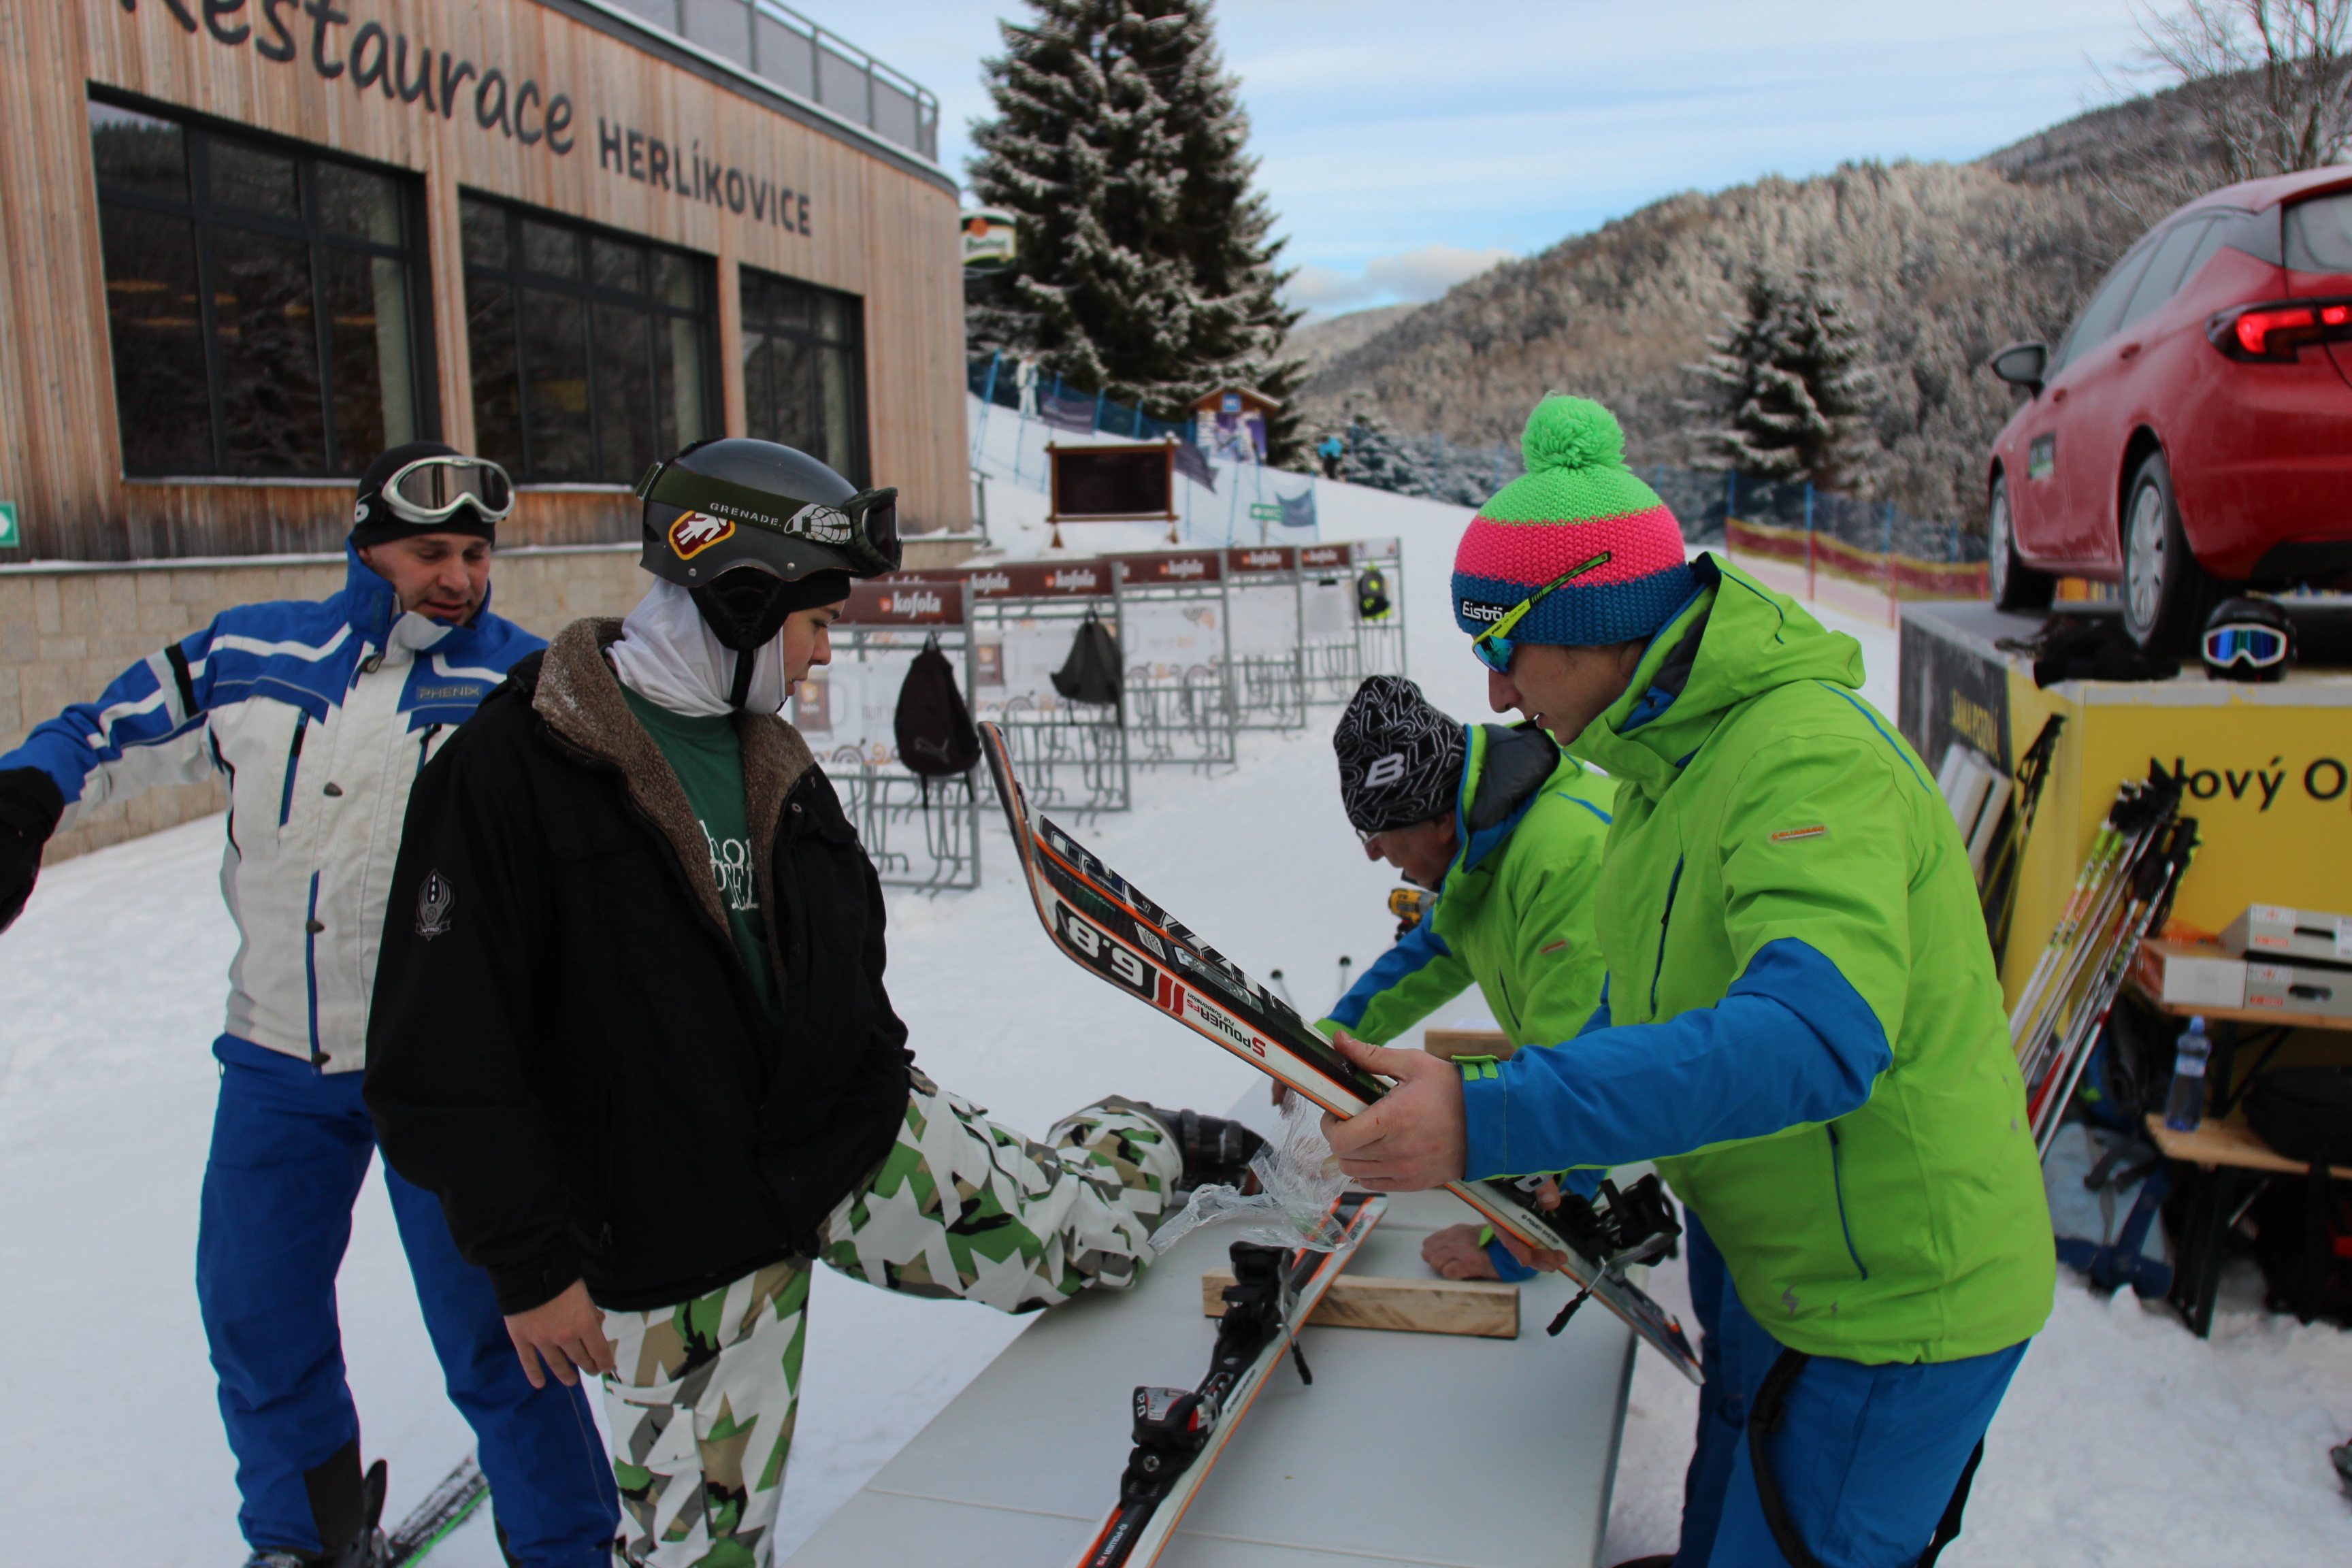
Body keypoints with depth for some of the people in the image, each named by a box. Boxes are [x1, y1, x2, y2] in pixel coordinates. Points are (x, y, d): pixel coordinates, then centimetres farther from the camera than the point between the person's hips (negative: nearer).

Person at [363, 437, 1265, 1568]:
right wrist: (531, 1261, -16)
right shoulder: (514, 766, -18)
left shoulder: (773, 760, 6)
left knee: (1082, 1239, 8)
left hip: (852, 1141, 5)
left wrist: (899, 1111, 20)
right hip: (676, 1243, -4)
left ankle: (1138, 1146, 40)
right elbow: (443, 1055, -18)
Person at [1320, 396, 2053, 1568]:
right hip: (1764, 1261, 9)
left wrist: (1490, 1124, -49)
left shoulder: (1810, 755, -28)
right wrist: (1527, 1208, 13)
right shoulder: (1674, 759, 4)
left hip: (1894, 1302, -9)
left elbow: (1815, 1034, -44)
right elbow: (1650, 999, 15)